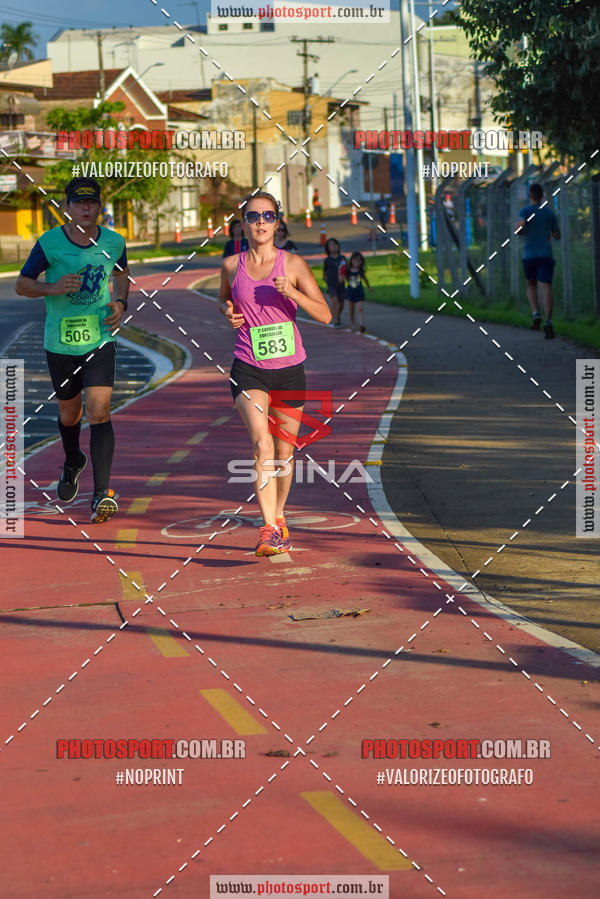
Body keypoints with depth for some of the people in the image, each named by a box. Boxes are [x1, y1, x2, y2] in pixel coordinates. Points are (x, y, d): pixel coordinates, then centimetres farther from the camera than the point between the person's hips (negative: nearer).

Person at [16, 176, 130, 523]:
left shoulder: (114, 243, 0)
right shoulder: (49, 243, -8)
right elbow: (22, 283, -2)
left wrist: (120, 302, 2)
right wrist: (53, 288, -21)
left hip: (100, 339, -1)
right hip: (61, 341, 1)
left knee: (99, 410, -15)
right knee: (69, 412, 16)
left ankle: (102, 491, -15)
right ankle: (73, 463, 48)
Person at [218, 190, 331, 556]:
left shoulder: (293, 264, -2)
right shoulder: (232, 265, 3)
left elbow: (325, 314, -4)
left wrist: (293, 293, -20)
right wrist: (228, 312, 0)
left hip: (289, 368, 1)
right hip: (248, 369, -1)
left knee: (284, 451, 10)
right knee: (262, 444, -20)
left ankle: (279, 517, 34)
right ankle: (270, 529, -24)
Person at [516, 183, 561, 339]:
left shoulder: (526, 211, 0)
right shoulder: (549, 213, 11)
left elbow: (520, 227, -19)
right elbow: (557, 236, 19)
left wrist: (520, 232, 6)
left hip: (529, 256, -1)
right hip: (546, 255, 1)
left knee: (531, 285, 21)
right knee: (546, 288, -11)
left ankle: (536, 314, -2)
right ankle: (548, 322, -29)